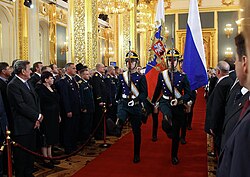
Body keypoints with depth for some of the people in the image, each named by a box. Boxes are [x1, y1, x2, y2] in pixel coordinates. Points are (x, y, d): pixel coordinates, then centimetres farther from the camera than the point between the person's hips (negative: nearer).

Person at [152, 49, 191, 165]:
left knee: (176, 133, 10)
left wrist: (179, 100, -23)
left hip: (178, 105, 0)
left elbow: (188, 94, -5)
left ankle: (174, 155, 28)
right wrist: (153, 102, 24)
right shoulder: (161, 74, 1)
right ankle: (168, 129, -8)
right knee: (167, 115, -39)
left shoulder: (183, 76, -5)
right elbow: (157, 90, 15)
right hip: (165, 102, 0)